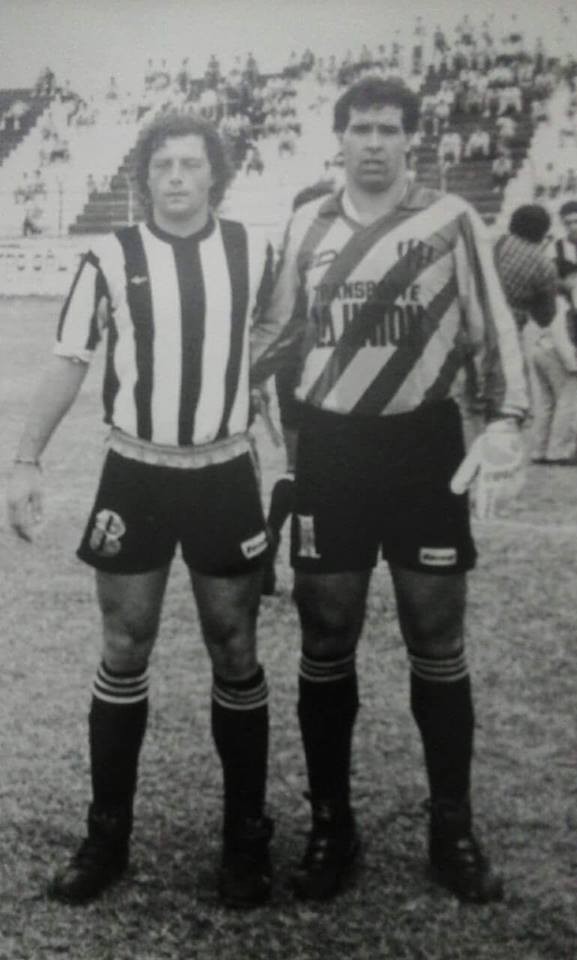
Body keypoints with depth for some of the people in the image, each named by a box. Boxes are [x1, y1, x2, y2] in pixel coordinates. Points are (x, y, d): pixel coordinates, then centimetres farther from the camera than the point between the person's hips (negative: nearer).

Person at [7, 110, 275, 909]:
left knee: (236, 656, 7)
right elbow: (69, 364, 2)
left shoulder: (253, 253, 0)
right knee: (123, 656, 7)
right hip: (135, 477, 0)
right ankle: (107, 837, 21)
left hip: (225, 478, 1)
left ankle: (247, 837, 22)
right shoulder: (111, 258, -3)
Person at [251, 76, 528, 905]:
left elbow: (491, 331, 0)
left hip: (424, 445, -2)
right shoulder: (307, 224, 7)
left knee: (437, 645, 7)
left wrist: (503, 424, -14)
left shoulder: (452, 220, -1)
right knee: (326, 645, 7)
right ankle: (330, 826, 23)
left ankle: (454, 830, 24)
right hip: (329, 448, 2)